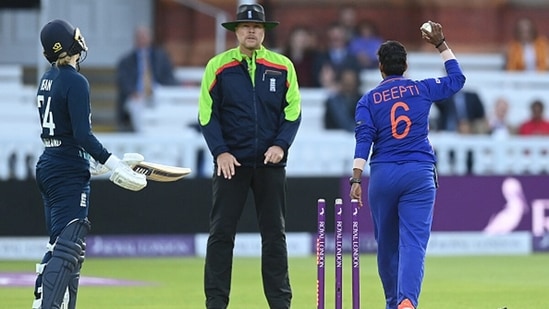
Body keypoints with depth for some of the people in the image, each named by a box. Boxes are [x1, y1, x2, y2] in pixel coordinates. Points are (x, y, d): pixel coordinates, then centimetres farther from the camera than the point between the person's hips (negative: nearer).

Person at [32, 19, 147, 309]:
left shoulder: (47, 79, 12)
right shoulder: (75, 82, -15)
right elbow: (82, 134, -21)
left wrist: (91, 162, 27)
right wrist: (112, 163, -19)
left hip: (48, 165, 9)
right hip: (69, 174, -9)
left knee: (60, 246, 14)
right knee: (68, 248, -11)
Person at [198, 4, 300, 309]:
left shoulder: (282, 66, 4)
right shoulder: (218, 66, 1)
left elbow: (293, 111, 5)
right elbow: (207, 114, 1)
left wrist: (281, 145, -9)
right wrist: (220, 152, -10)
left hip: (270, 162, 1)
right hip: (231, 162, -1)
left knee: (275, 234, 5)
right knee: (221, 233, -2)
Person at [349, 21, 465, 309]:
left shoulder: (369, 100, 4)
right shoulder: (422, 89, 6)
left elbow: (363, 139, -7)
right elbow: (456, 79, 21)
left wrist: (356, 178, -13)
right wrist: (441, 44, 24)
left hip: (383, 176, 1)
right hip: (420, 175, -1)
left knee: (386, 243, 14)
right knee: (414, 241, -11)